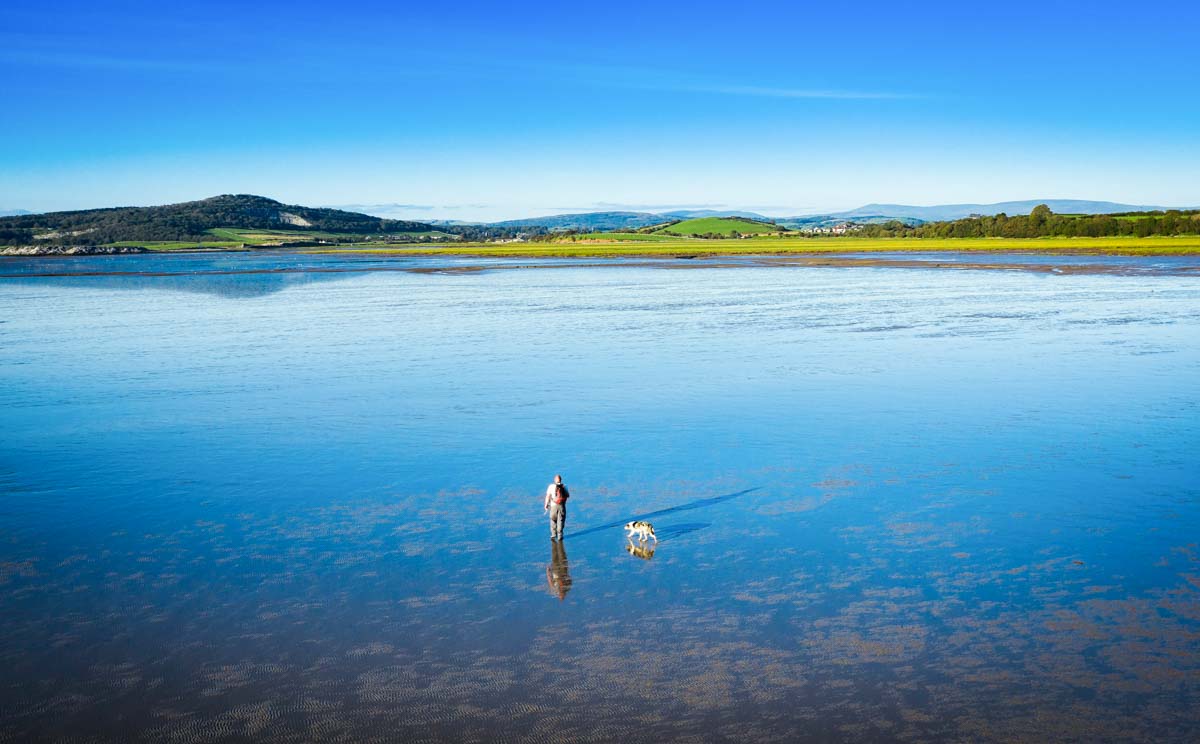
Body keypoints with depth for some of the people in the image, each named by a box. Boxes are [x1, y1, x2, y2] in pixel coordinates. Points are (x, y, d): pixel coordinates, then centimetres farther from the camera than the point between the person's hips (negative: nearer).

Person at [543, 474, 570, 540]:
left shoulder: (551, 486, -2)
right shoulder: (564, 487, 3)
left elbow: (548, 496, -9)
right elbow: (568, 496, 13)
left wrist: (546, 504, -6)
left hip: (553, 505, 0)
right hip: (562, 506, 0)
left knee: (553, 520, 13)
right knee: (560, 521, 6)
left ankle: (553, 535, 12)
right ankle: (559, 536, 4)